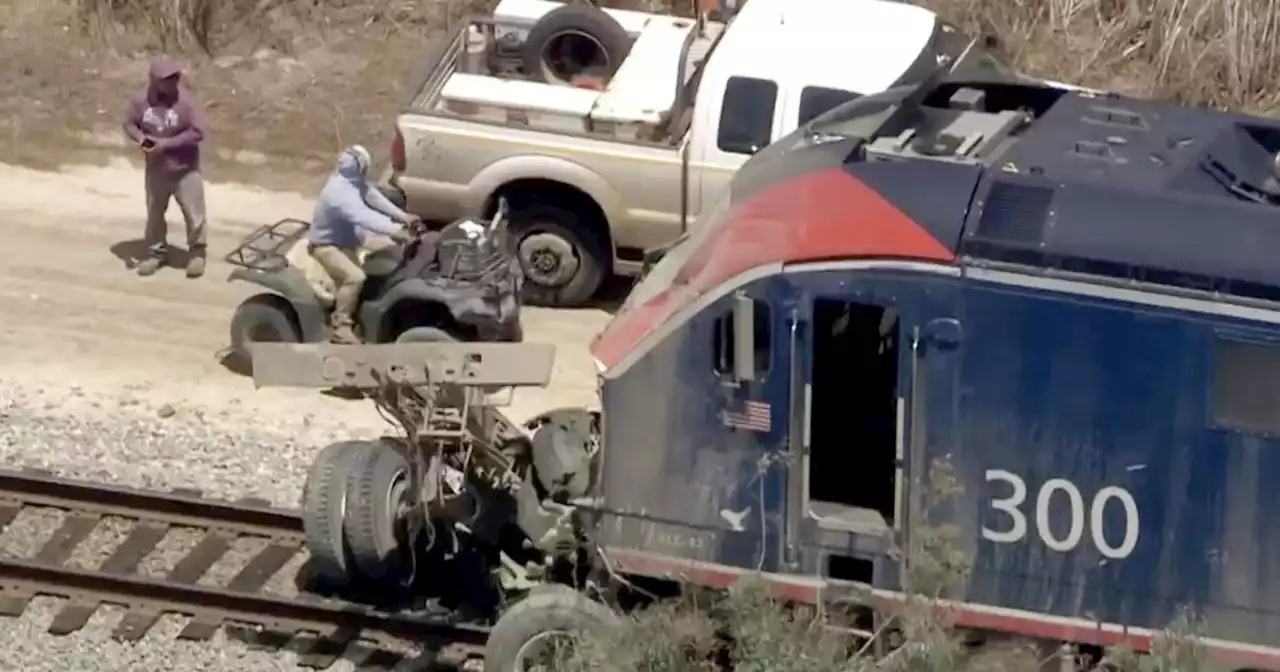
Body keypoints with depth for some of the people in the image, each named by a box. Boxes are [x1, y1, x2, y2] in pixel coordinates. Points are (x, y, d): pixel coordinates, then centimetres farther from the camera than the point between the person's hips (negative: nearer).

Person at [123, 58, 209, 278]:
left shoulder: (185, 100, -19)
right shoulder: (142, 100, -9)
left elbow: (197, 132, -20)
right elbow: (130, 123, 5)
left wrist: (167, 143, -24)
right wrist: (140, 137, -17)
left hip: (185, 170, -3)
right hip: (156, 170, 3)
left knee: (193, 214, 3)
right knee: (154, 213, 16)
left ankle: (197, 253, 23)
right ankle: (157, 252, 33)